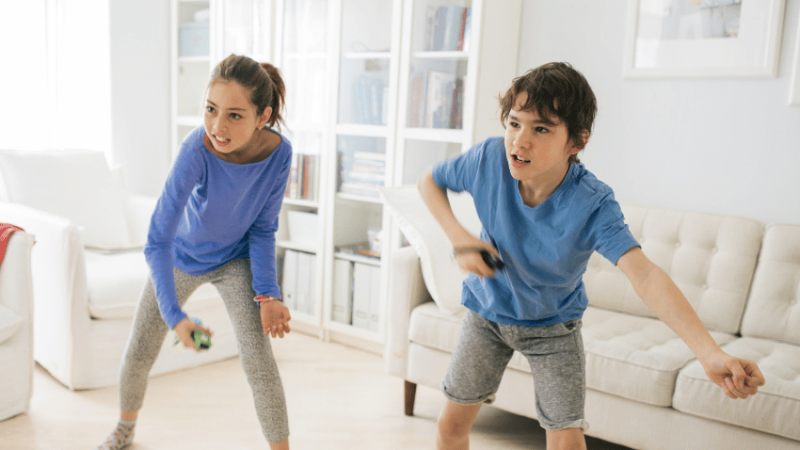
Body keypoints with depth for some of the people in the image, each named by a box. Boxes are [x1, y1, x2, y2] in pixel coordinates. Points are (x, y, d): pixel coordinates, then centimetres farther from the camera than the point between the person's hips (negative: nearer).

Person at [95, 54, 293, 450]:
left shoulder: (278, 152, -28)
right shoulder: (197, 149, -36)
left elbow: (263, 229, -13)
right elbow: (157, 241, -32)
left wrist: (268, 294, -22)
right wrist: (174, 315, -39)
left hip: (236, 261, 0)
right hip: (180, 257, 0)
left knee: (258, 358, -13)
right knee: (138, 354, 11)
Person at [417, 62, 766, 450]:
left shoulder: (593, 205, -30)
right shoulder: (489, 159, -23)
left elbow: (643, 274, -42)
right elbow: (429, 181, -4)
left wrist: (710, 353, -55)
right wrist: (459, 237, -20)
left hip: (553, 324, -2)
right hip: (487, 311, 2)